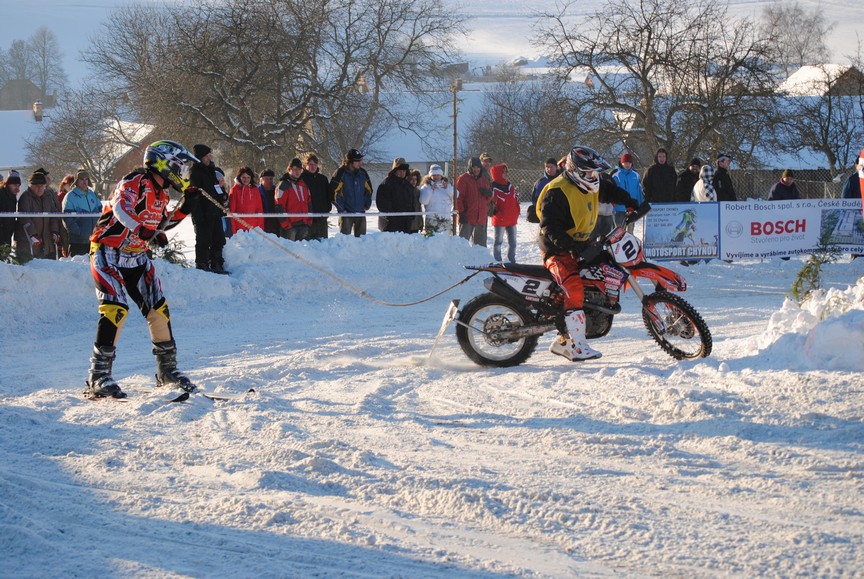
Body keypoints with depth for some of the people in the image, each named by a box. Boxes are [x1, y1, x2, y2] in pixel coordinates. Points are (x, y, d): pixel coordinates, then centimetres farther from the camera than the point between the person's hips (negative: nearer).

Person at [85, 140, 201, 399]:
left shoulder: (161, 193, 10)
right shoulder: (135, 182, -16)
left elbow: (163, 224, 23)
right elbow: (121, 208, -33)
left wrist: (186, 205, 11)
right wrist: (144, 231, -48)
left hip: (137, 258, 8)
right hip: (109, 254, -8)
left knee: (158, 310, 4)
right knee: (116, 309, -20)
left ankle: (168, 371, 18)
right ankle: (98, 377, -17)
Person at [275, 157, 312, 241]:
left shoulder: (303, 185, 16)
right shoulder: (283, 186, -4)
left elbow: (308, 202, 20)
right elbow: (279, 206, -8)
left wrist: (309, 220, 10)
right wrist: (285, 223, -13)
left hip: (304, 224, 6)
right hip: (290, 225, -6)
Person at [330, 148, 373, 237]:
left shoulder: (362, 173, 6)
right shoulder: (341, 173, -10)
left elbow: (368, 190, 18)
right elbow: (334, 192, -11)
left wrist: (367, 205, 7)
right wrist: (341, 208, -12)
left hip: (360, 212, 5)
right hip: (346, 213, -5)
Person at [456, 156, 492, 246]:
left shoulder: (483, 180, 15)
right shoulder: (463, 179, -4)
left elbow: (489, 198, 21)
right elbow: (458, 197, -9)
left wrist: (488, 193, -3)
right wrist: (461, 212, -17)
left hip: (481, 218, 6)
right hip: (467, 218, -6)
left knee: (480, 243, 12)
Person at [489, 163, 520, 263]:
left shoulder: (510, 186, 10)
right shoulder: (493, 187, -13)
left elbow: (515, 200, 18)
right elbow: (491, 202, -11)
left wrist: (517, 212, 10)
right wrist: (496, 213, -16)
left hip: (512, 219, 7)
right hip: (500, 220, -7)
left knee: (512, 242, 11)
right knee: (498, 241, 4)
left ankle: (512, 260, 22)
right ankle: (497, 261, 10)